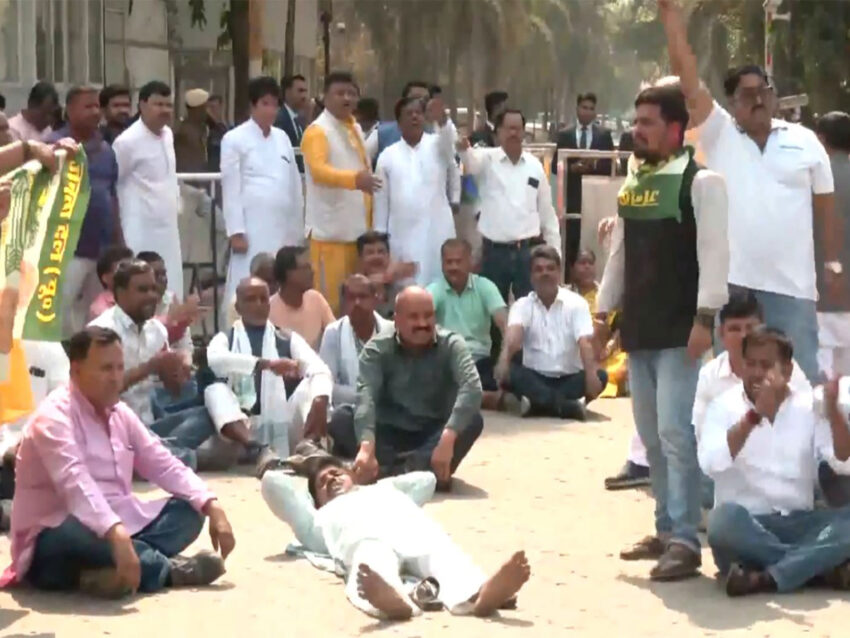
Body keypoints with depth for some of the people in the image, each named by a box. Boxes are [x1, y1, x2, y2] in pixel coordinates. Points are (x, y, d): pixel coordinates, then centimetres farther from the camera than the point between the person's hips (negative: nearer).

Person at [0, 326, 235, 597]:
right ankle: (170, 569, -20)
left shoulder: (120, 413, 10)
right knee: (81, 535, -41)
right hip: (58, 539, -9)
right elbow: (76, 485, -34)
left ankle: (115, 570, -28)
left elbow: (165, 466, 9)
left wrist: (212, 507, -7)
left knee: (188, 511, -5)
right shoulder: (54, 416, -17)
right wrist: (116, 535, -48)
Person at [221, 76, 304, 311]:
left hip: (284, 229, 5)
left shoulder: (282, 138, 15)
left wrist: (297, 231, 11)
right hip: (252, 230, -5)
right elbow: (231, 189, -4)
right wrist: (236, 232, -10)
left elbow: (294, 186, 15)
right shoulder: (235, 139, 0)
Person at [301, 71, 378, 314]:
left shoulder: (355, 129, 16)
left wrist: (370, 219, 21)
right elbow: (319, 170, -26)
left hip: (357, 227, 8)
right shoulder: (317, 131, -10)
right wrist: (354, 179, -42)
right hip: (330, 229, -8)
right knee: (329, 297, -7)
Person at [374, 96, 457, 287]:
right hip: (402, 237, 1)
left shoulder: (437, 145, 3)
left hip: (438, 235, -1)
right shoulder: (387, 156, 7)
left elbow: (449, 138, -22)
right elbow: (381, 199, 10)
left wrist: (442, 119, -45)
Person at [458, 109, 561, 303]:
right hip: (495, 251, -2)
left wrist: (555, 250, 10)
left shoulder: (534, 165, 7)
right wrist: (464, 148, -49)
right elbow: (470, 162, -25)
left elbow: (546, 210, 12)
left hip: (527, 251, 2)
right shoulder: (487, 159, 0)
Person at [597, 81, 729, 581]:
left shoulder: (701, 182, -9)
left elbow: (714, 254, -14)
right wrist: (605, 311, 17)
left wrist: (705, 318, -20)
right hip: (639, 329, 8)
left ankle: (686, 541, -9)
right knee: (651, 436, 13)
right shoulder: (632, 182, 13)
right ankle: (667, 530, 23)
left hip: (680, 330, -8)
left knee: (676, 432, -12)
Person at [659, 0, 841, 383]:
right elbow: (687, 74, -4)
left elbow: (825, 205, 10)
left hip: (792, 285, 0)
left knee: (801, 378, 6)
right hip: (731, 282, 0)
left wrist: (833, 262, 4)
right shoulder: (719, 134, 3)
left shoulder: (804, 141, 8)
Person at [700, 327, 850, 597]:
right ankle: (824, 565, -26)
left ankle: (765, 578, -33)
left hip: (799, 526, 3)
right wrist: (755, 415, -26)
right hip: (745, 527, -2)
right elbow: (710, 463, -18)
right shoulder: (725, 406, 1)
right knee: (725, 518, -36)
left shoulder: (808, 407, 7)